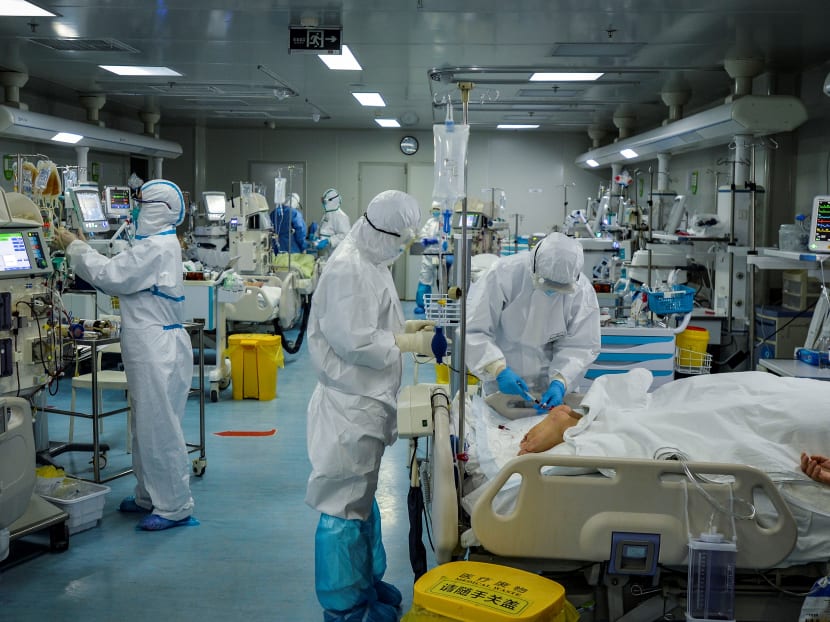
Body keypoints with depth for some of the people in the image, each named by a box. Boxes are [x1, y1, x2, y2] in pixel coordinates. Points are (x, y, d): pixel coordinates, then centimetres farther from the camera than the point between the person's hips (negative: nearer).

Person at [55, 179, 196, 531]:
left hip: (158, 350, -10)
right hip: (149, 348, 10)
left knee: (160, 427, -4)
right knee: (146, 425, 17)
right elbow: (121, 279, 16)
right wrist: (83, 251, 9)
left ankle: (174, 507, 5)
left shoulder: (157, 247, -17)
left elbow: (111, 275, -17)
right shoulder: (156, 244, 15)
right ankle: (150, 496, 29)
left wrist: (75, 248, -4)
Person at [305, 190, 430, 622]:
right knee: (344, 506, 1)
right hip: (350, 405, -11)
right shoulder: (349, 270, -21)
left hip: (367, 401, 11)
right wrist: (407, 343, -15)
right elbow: (356, 342, -25)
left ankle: (367, 586, 38)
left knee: (362, 498, 22)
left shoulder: (370, 262, 11)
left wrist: (402, 327, 5)